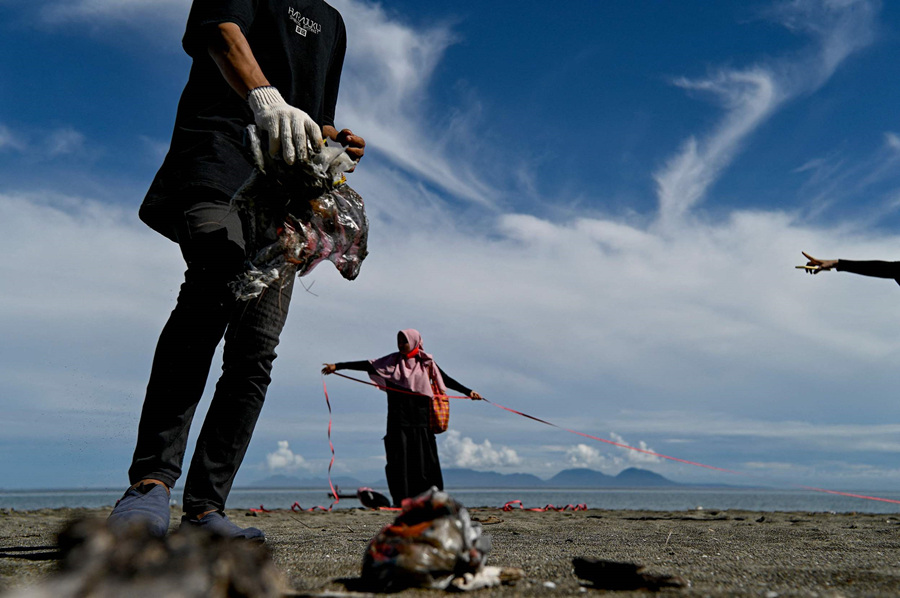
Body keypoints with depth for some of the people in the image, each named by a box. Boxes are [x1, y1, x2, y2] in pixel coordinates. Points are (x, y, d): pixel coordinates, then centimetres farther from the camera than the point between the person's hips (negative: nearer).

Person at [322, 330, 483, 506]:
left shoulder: (426, 363, 7)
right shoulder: (392, 361, 8)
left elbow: (446, 380, 7)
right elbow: (366, 365, 5)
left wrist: (468, 392, -1)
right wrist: (337, 366, 1)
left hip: (420, 418, 0)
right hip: (398, 419, 1)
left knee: (423, 458, -1)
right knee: (400, 458, -2)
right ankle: (402, 501, 1)